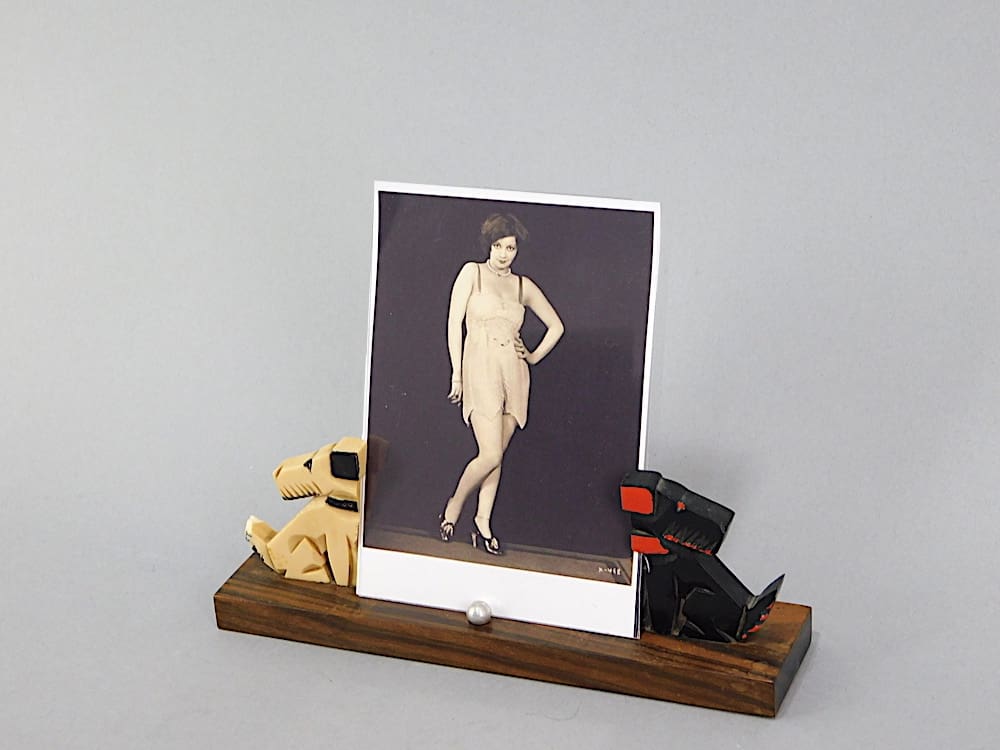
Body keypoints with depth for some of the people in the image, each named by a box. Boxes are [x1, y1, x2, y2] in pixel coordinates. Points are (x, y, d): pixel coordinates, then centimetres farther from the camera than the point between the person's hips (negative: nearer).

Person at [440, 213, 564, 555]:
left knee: (497, 454, 4)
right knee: (491, 455, -13)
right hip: (481, 370, -4)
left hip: (514, 374, 4)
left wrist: (534, 357, 11)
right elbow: (454, 321, -2)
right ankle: (454, 505, 9)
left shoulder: (523, 285, 13)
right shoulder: (472, 272, 3)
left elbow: (556, 326, 23)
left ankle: (483, 521, 13)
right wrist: (456, 373, -8)